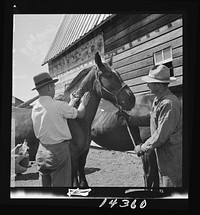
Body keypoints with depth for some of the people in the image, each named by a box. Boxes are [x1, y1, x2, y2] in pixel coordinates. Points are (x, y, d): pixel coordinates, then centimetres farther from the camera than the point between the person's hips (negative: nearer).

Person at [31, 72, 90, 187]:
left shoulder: (35, 108, 4)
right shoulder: (59, 105, -17)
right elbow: (80, 114, 0)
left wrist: (71, 103, 27)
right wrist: (83, 103, 20)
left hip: (41, 152, 7)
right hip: (59, 151, -7)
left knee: (45, 184, 18)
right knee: (61, 184, 4)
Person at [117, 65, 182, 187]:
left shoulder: (169, 103, -25)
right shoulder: (158, 100, 8)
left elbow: (161, 135, -25)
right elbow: (151, 119, 21)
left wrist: (143, 148, -15)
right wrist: (130, 118, 17)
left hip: (172, 154, -10)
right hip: (163, 153, 10)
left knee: (172, 183, 0)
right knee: (165, 182, 20)